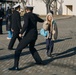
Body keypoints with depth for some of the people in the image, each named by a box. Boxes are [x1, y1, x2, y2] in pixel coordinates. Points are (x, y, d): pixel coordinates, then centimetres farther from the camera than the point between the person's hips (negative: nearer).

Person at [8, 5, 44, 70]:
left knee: (18, 50, -3)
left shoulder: (26, 15, -7)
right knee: (31, 48, 33)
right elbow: (41, 20, 36)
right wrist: (43, 20, 60)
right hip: (35, 35, 7)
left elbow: (26, 24, -26)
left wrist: (21, 33, -15)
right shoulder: (35, 15, 14)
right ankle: (39, 61, 36)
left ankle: (16, 66, -10)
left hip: (28, 35, -7)